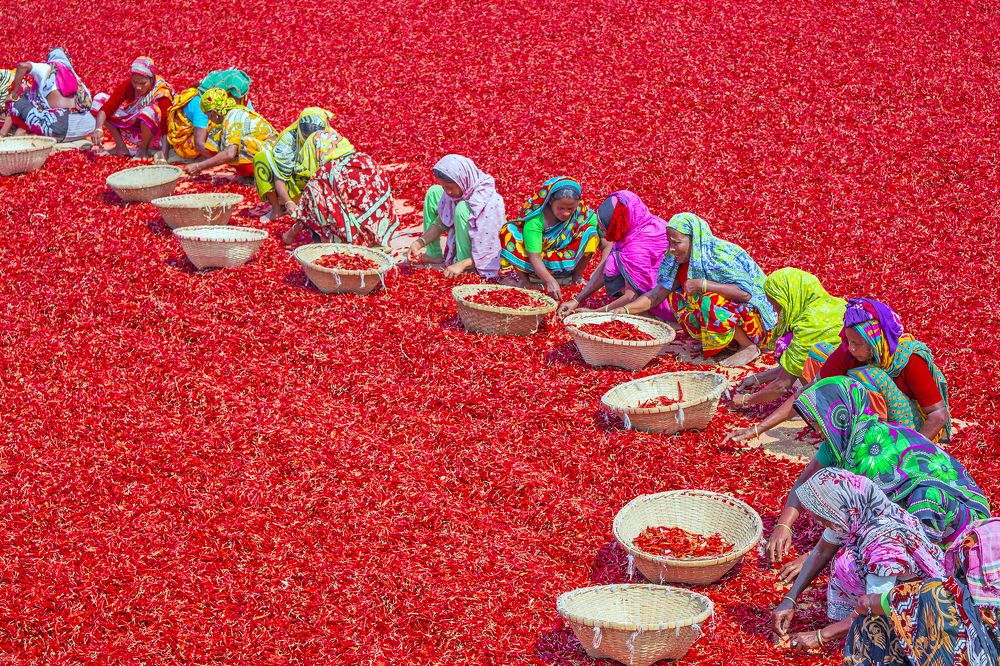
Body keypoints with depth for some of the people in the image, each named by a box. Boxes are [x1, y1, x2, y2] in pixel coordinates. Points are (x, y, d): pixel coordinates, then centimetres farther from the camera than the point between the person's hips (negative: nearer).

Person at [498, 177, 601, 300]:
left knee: (591, 231, -23)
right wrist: (550, 280, -45)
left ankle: (577, 277, -5)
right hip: (539, 267, -2)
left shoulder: (583, 214, -19)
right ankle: (523, 279, -12)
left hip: (567, 262, 2)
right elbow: (534, 257, -31)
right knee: (508, 231, -26)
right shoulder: (536, 219, -27)